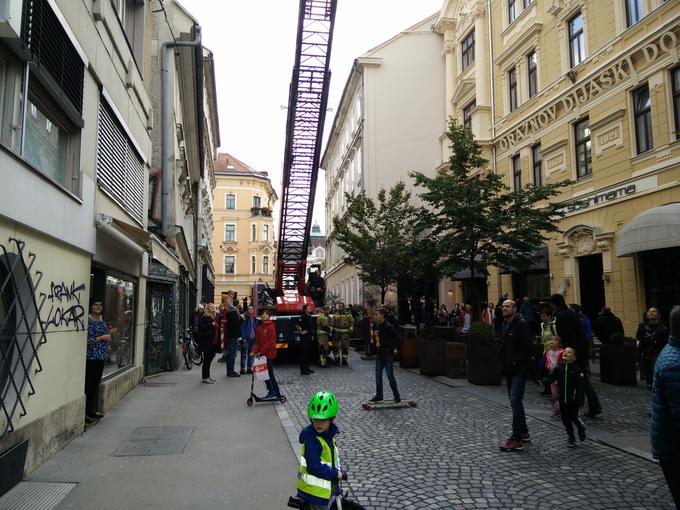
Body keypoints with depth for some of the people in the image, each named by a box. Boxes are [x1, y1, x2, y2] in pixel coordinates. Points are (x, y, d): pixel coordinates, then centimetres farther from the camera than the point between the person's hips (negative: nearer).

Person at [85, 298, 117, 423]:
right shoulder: (88, 321, -9)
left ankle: (92, 410, 21)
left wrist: (111, 333, 2)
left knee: (96, 383, 12)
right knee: (87, 384, -4)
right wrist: (102, 337, -14)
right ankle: (84, 412, 4)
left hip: (101, 357, 8)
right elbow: (86, 340, -16)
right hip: (90, 357, -7)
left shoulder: (102, 321, 14)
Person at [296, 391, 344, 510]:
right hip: (314, 491, -8)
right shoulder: (311, 439, -25)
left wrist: (338, 469, 1)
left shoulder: (328, 434, 2)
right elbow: (315, 467, -27)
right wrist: (336, 474, -19)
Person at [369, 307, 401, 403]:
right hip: (379, 354, 8)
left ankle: (396, 396, 12)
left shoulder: (388, 327, -15)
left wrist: (394, 348, -14)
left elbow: (397, 338, -17)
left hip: (388, 355, -8)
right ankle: (378, 395, 19)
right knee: (378, 376, 9)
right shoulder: (377, 327, 10)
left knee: (390, 376, -2)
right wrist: (374, 335, 2)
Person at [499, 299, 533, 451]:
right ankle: (524, 433, 29)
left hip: (520, 370, -9)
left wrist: (516, 362, -18)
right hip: (509, 370, 9)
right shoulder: (505, 324, 15)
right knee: (515, 401, 15)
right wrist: (503, 362, 11)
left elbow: (527, 346, -19)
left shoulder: (521, 324, -12)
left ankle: (517, 440, -10)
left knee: (515, 401, -13)